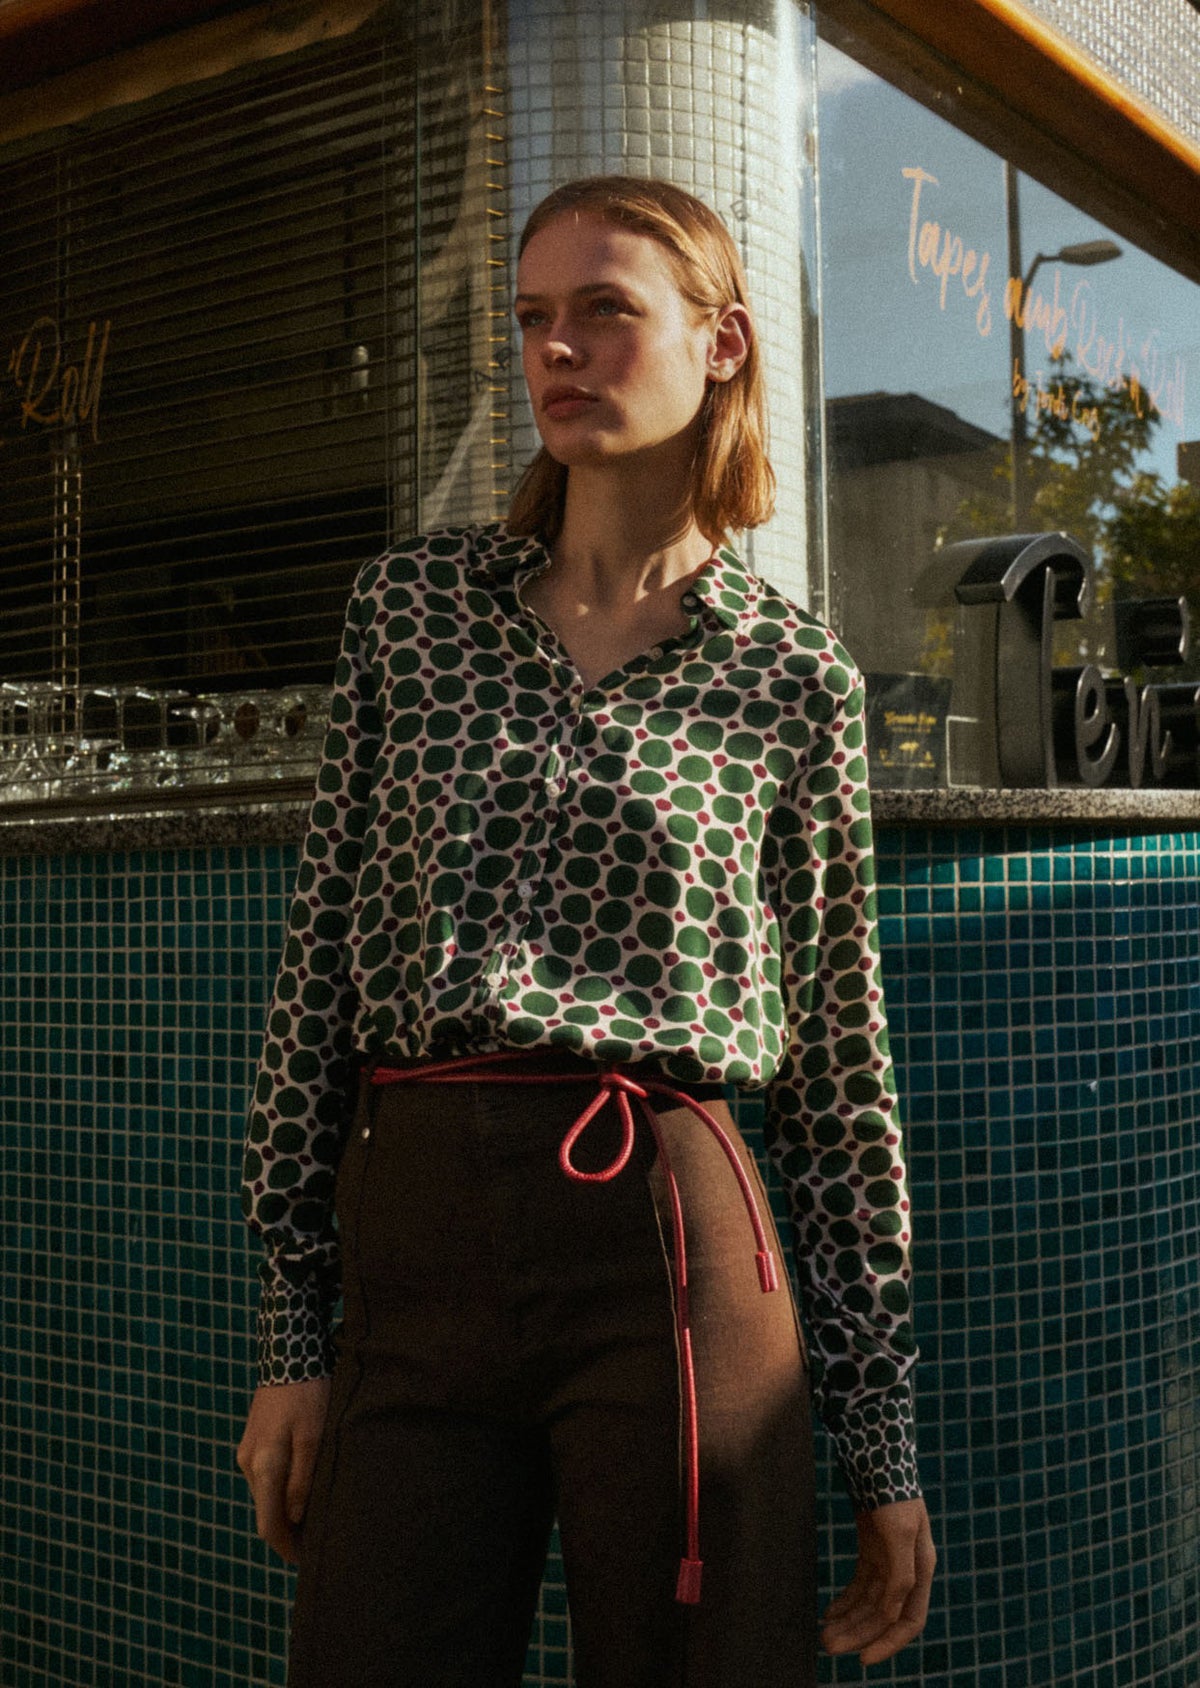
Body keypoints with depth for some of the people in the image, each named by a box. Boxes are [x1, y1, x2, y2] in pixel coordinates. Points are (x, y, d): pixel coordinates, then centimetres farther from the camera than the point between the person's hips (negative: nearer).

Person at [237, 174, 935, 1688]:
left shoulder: (791, 671, 3)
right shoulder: (410, 603, 8)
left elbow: (836, 1063, 5)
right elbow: (320, 956, 7)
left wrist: (883, 1442, 5)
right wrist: (291, 1332, 4)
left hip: (670, 1247, -2)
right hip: (409, 1250, 2)